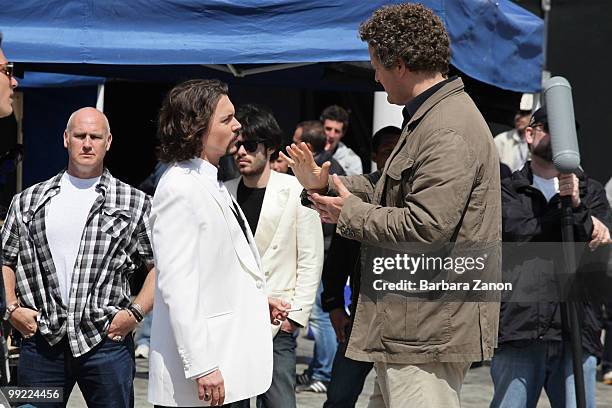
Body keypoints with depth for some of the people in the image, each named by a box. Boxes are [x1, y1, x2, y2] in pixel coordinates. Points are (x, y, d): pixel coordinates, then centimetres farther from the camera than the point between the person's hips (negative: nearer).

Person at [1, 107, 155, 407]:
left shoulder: (133, 202, 7)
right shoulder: (28, 201, 12)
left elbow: (160, 266, 6)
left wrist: (135, 312, -6)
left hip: (107, 340, -1)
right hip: (41, 340, 2)